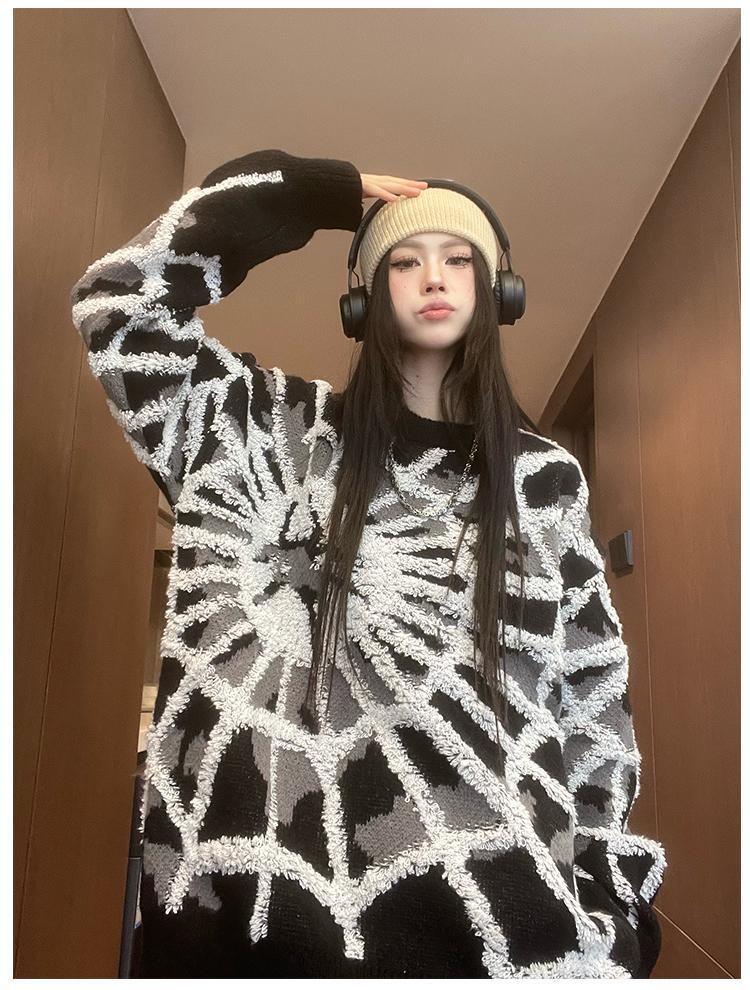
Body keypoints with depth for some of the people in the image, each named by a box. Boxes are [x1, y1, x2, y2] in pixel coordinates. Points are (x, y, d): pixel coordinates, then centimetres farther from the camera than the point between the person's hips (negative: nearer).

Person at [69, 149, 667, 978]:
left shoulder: (545, 478, 6)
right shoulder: (285, 436, 3)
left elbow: (594, 688, 7)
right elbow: (118, 304, -2)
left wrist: (609, 894, 3)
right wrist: (314, 194, -1)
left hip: (488, 898, 1)